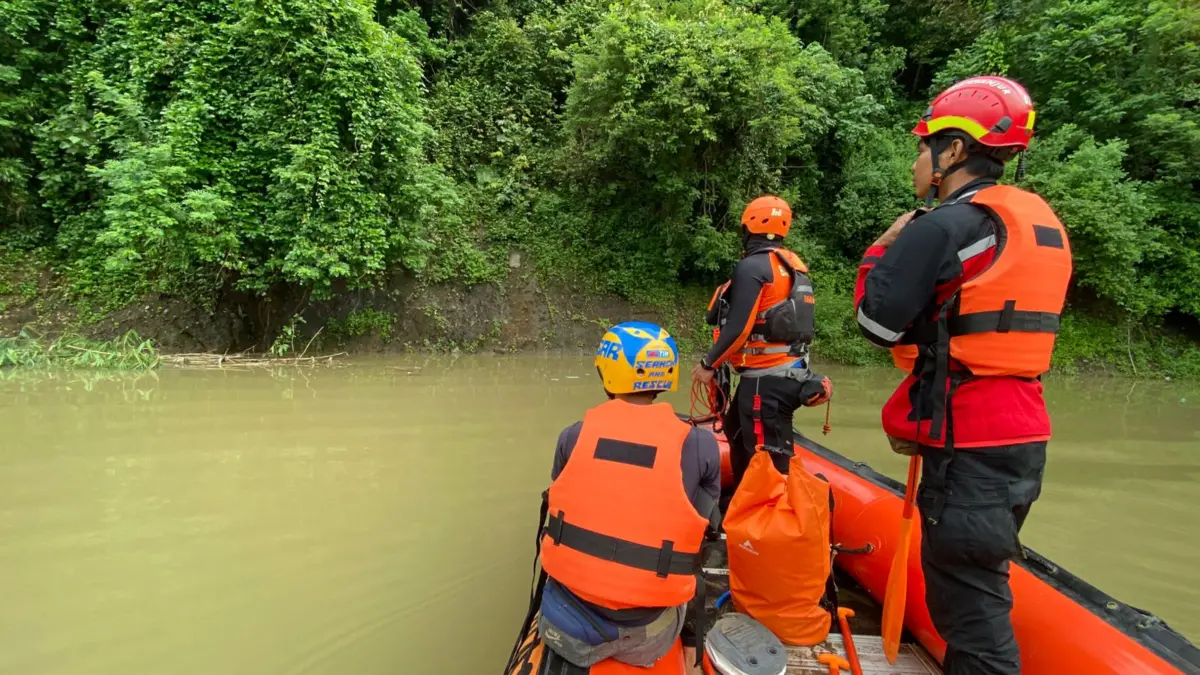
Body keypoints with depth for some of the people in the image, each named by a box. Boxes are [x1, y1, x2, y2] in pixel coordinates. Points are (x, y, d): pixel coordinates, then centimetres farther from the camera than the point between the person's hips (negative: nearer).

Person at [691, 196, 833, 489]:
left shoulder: (752, 266, -14)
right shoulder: (794, 265, 12)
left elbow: (739, 327, -20)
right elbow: (780, 317, 14)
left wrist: (709, 364, -9)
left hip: (766, 379, -10)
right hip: (789, 371, 10)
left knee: (770, 458, -6)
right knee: (737, 432, 26)